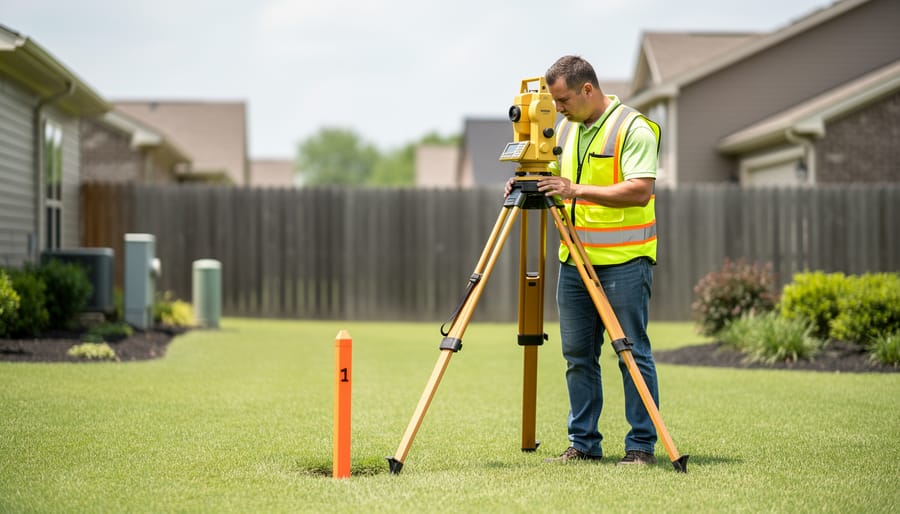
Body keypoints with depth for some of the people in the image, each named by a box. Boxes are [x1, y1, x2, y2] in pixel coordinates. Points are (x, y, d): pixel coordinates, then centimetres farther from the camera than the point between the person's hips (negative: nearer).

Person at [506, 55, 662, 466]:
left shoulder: (633, 128, -10)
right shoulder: (566, 130, 14)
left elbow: (640, 190, -20)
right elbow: (556, 182, 23)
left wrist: (577, 190, -24)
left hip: (624, 261, -7)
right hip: (574, 260, 7)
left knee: (633, 353, -3)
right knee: (578, 355, 8)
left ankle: (642, 446, 2)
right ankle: (583, 443, 15)